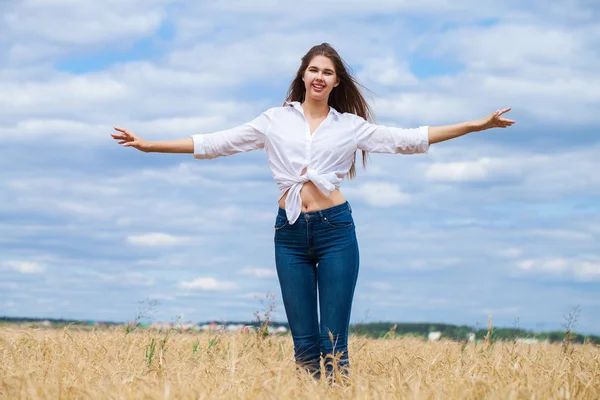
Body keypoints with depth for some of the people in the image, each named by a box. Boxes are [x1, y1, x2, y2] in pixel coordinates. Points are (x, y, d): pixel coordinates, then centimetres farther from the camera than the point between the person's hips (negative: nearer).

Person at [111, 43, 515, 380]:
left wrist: (477, 125, 1)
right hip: (291, 233, 1)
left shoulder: (350, 125, 9)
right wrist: (148, 145, 6)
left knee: (334, 343, -4)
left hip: (335, 230, -1)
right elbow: (215, 143, 9)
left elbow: (409, 139, 6)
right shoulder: (276, 120, 10)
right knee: (304, 343, 1)